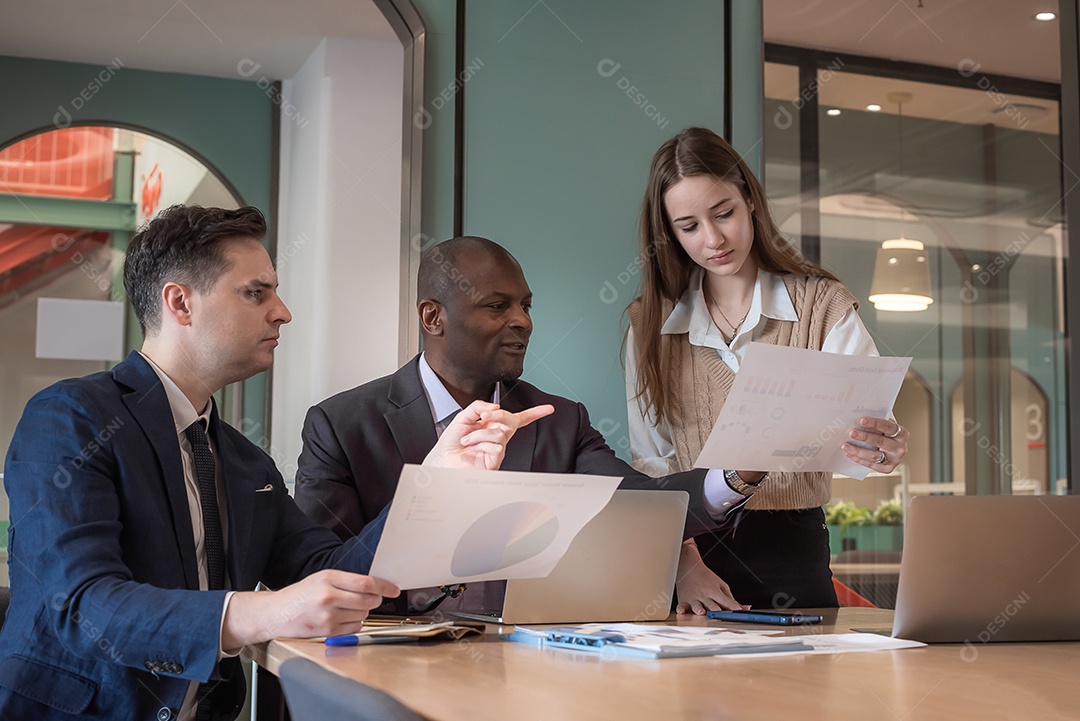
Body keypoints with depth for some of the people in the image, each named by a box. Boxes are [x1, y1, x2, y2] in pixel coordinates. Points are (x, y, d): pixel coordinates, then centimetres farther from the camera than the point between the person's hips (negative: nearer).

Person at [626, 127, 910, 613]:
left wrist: (882, 449, -30)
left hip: (793, 553, -1)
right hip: (690, 550, 1)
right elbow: (650, 465, 4)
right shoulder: (651, 323, 8)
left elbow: (864, 422, -7)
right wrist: (684, 566, -9)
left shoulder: (822, 305, 4)